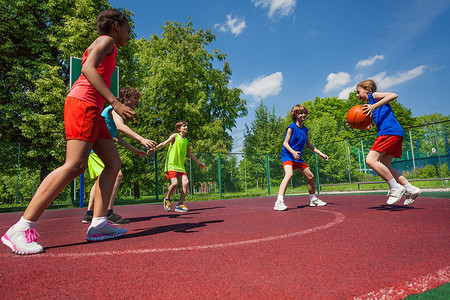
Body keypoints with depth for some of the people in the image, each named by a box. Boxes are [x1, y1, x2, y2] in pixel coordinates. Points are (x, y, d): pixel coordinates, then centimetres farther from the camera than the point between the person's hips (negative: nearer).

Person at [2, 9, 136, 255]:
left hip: (92, 110, 10)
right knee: (74, 165, -21)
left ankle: (98, 225, -3)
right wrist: (114, 102, -26)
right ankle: (20, 229, -18)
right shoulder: (105, 41, 3)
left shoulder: (106, 47, 30)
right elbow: (88, 68, -16)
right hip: (84, 103, -10)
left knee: (114, 163, 1)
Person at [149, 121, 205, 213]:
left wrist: (199, 163, 33)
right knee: (175, 183, -22)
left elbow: (190, 153, 27)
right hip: (171, 164, -6)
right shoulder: (175, 136, 1)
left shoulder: (186, 140, 17)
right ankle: (167, 199, 7)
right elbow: (164, 143, -9)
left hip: (180, 165, 6)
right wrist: (154, 149, -25)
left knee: (186, 182, -13)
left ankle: (180, 205, -6)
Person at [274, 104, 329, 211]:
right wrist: (293, 152, -30)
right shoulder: (291, 128, -9)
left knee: (311, 176, 10)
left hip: (298, 158, 8)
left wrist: (321, 154, 18)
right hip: (287, 155, -8)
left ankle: (313, 199, 31)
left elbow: (308, 144, 20)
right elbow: (285, 143, -13)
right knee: (289, 174, -32)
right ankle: (279, 202, -37)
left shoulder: (305, 129, 11)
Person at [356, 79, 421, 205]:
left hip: (389, 131, -10)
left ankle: (395, 188, -11)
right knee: (384, 166, 8)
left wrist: (374, 106, -19)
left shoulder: (374, 95, 6)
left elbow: (393, 95, -13)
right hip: (396, 134, 10)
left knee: (371, 160, -15)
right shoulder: (369, 104, 30)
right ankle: (410, 189, 5)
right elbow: (367, 126, 29)